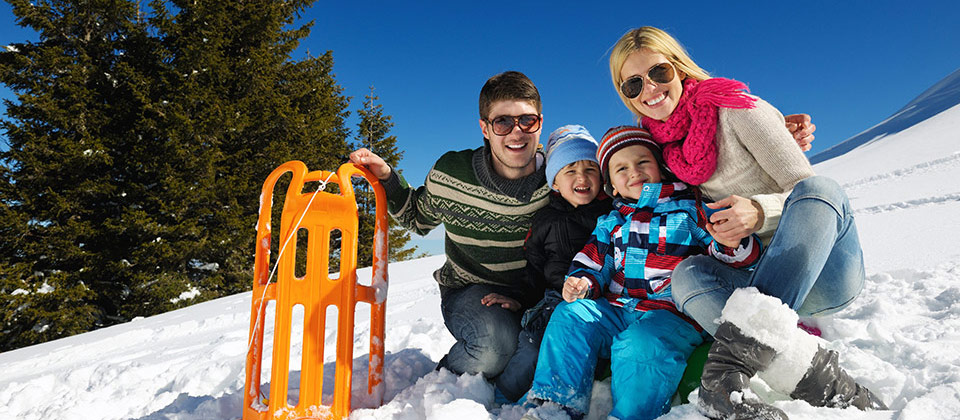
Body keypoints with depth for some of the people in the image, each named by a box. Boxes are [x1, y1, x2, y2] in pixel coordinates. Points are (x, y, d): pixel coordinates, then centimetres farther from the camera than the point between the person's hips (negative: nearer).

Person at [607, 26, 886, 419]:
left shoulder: (737, 110, -7)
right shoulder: (661, 147, 7)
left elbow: (808, 190, -11)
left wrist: (760, 211, -30)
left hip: (826, 268, -3)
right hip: (761, 278, 3)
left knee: (817, 190, -33)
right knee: (687, 273, -25)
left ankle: (740, 350, -46)